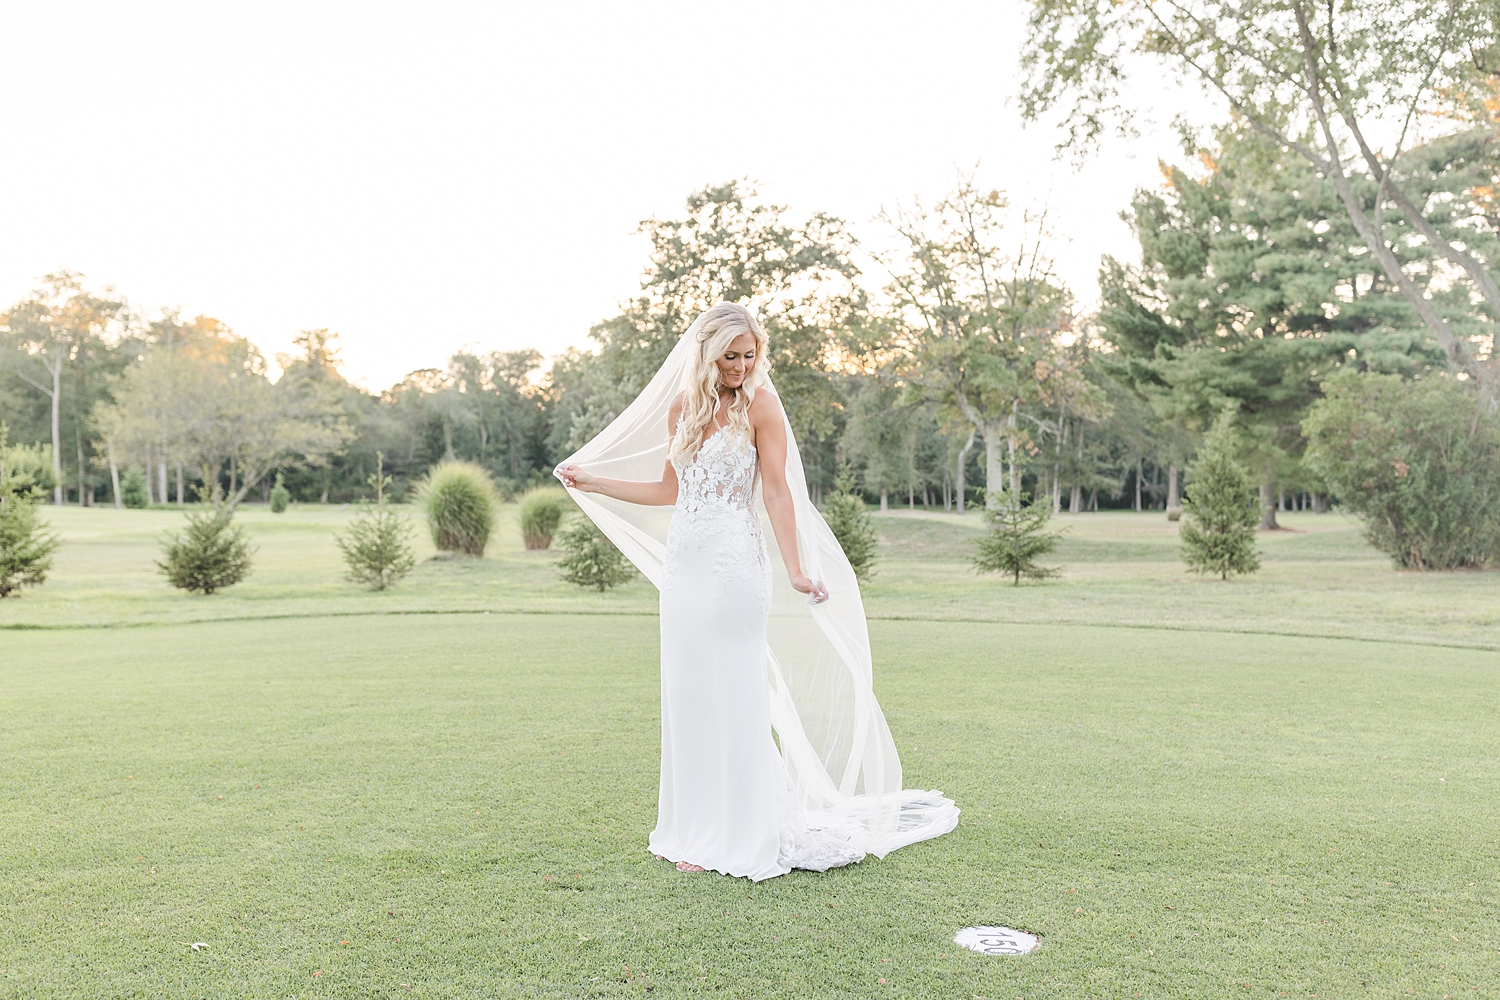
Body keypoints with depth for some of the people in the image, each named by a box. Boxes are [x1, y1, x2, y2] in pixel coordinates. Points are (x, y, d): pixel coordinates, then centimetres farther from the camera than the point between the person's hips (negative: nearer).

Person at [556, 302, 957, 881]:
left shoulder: (759, 405, -4)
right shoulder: (681, 407, 12)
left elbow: (777, 492, -7)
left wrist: (795, 571, -15)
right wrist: (594, 483, 22)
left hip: (734, 566, -6)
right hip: (683, 565, 6)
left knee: (732, 697, -1)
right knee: (686, 696, 9)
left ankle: (737, 837, 11)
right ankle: (692, 829, 22)